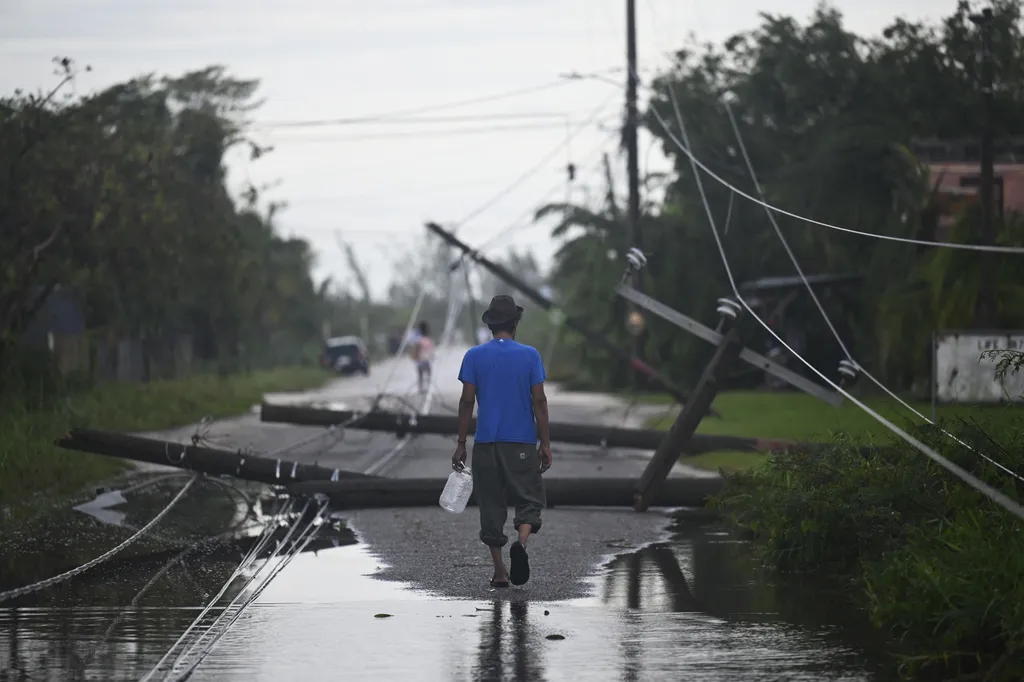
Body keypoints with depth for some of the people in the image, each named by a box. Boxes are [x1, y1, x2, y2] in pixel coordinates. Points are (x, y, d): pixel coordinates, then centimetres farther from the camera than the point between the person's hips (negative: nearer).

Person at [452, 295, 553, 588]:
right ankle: (521, 541, -23)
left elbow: (467, 401, -2)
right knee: (529, 498, 7)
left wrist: (461, 444, 3)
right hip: (522, 443, -1)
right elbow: (539, 401, -4)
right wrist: (545, 444, 0)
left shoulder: (474, 356, 1)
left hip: (486, 443, 1)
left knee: (491, 506, 8)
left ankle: (500, 572, 7)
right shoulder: (529, 355, -1)